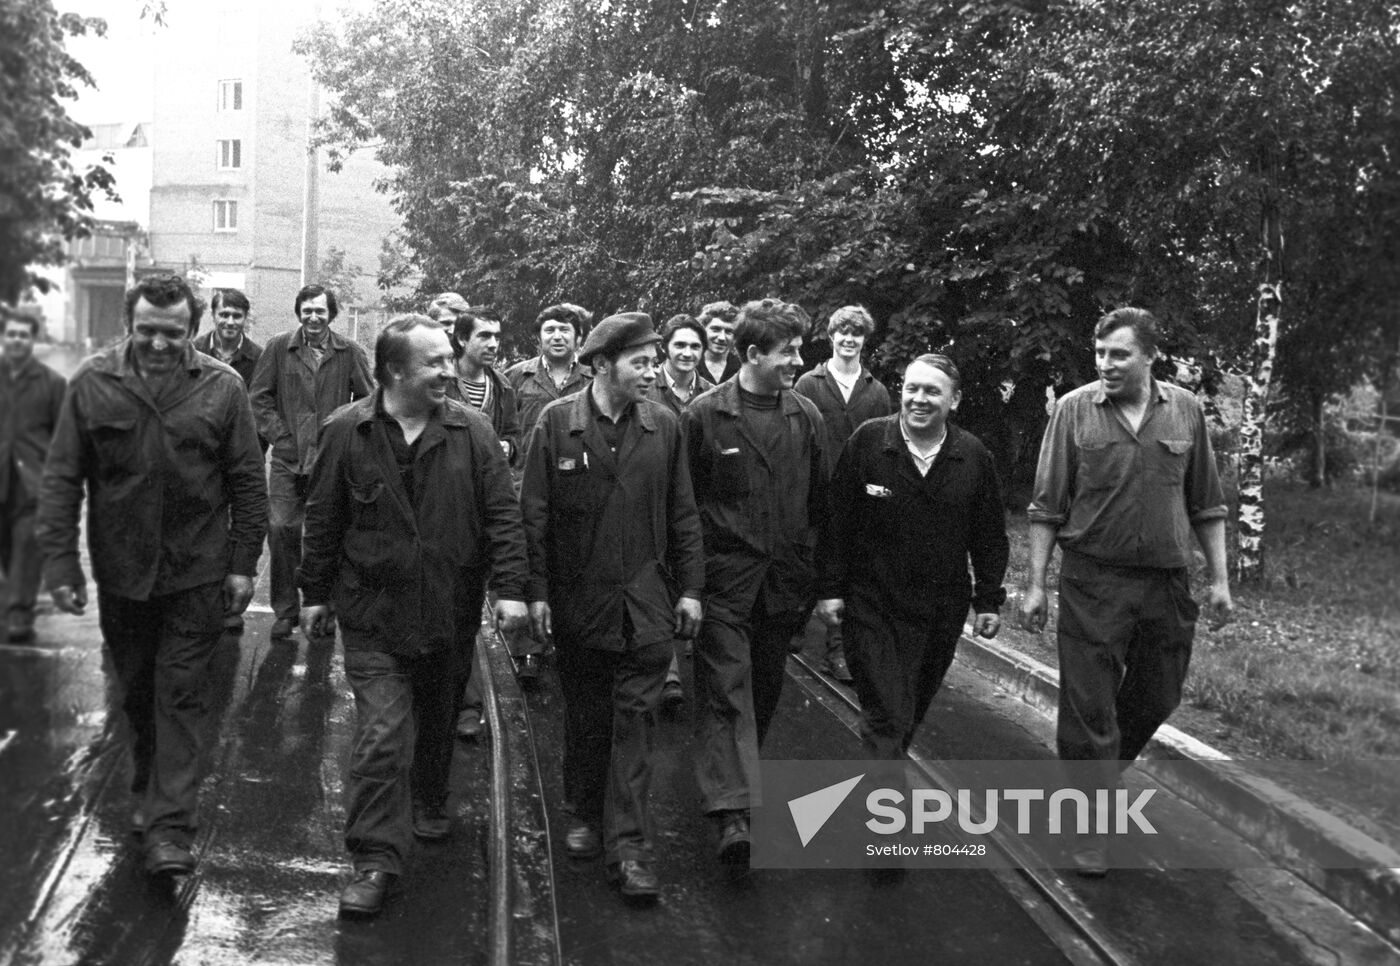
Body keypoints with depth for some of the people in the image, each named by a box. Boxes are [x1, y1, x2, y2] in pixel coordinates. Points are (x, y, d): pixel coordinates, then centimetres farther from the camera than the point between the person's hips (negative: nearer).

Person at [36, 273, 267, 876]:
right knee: (137, 691, 17)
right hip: (120, 571, 2)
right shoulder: (92, 383, -4)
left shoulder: (222, 387, -5)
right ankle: (148, 789, 39)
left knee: (181, 694, 0)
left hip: (198, 572, -2)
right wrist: (59, 562, -8)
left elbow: (248, 482, -1)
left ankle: (170, 827, 4)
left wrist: (243, 563, -3)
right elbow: (61, 479, -2)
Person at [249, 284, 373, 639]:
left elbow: (367, 401, 7)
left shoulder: (350, 353, 2)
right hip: (287, 459, 0)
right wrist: (279, 436, -3)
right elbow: (259, 397, 5)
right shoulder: (279, 348, 3)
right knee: (281, 529, -6)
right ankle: (285, 611, 7)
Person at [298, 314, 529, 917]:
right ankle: (374, 861, 3)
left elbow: (502, 513, -4)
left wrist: (509, 587, -11)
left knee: (438, 724, 20)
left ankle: (429, 807, 45)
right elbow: (322, 520, 2)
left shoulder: (471, 431, -4)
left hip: (451, 613, 2)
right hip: (373, 616, -2)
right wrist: (315, 594, 6)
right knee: (381, 736, -7)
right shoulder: (346, 432, -6)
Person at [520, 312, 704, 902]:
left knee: (634, 720, -1)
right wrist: (537, 591, -6)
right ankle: (585, 818, 33)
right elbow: (534, 513, -3)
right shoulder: (556, 422, -5)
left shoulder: (664, 426, 1)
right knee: (584, 717, 14)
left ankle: (628, 846, 4)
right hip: (577, 599, 0)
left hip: (646, 602, 1)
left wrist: (689, 588, 2)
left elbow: (683, 515, 5)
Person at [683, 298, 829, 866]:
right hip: (723, 578, -4)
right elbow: (681, 501, -2)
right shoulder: (704, 415, -6)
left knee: (765, 691, 14)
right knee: (726, 689, -9)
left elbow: (820, 503, 10)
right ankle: (731, 811, -12)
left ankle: (734, 778, 34)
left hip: (784, 581, 4)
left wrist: (818, 578, 8)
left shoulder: (806, 417, 6)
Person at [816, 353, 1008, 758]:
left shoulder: (974, 456, 0)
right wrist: (830, 587, -5)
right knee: (886, 718, -8)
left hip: (942, 612, 3)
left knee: (912, 712, 17)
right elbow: (837, 520, -4)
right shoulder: (867, 441, -7)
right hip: (872, 605, -3)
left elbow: (990, 535, 7)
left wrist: (989, 600, 5)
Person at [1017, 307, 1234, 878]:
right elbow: (1047, 507, -2)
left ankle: (1106, 770, 43)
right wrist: (1035, 585, -4)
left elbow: (1206, 504, 9)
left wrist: (1219, 579, 7)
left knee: (1157, 699, 16)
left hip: (1167, 584, 3)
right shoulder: (1075, 410, -5)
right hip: (1092, 581, -3)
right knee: (1089, 707, 1)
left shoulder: (1185, 411, 3)